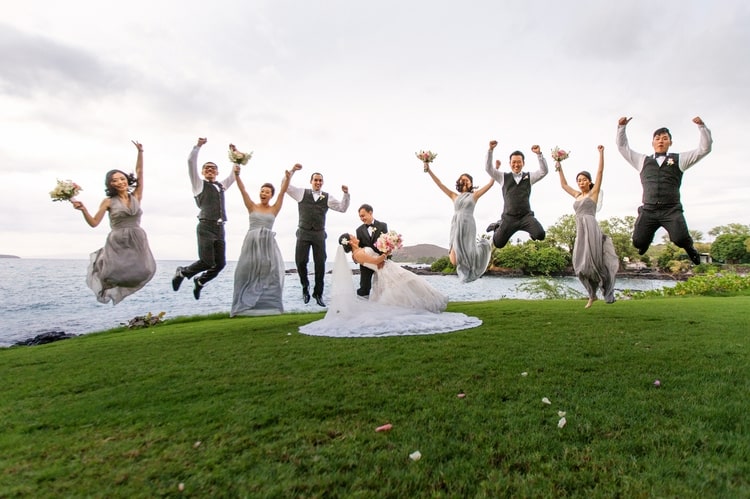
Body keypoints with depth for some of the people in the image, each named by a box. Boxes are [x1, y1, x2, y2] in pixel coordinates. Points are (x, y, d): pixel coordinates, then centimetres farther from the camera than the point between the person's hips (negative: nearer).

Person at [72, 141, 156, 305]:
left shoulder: (136, 197, 7)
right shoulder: (109, 201, 2)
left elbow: (139, 173, 5)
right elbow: (93, 223, 0)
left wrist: (140, 152, 1)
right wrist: (83, 209, -16)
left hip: (137, 242, 2)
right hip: (118, 243, -2)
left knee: (145, 272, -6)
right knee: (112, 276, -8)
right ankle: (100, 263, 29)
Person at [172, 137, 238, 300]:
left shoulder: (222, 186, 22)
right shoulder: (199, 184, 9)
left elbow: (235, 173, 32)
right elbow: (191, 162, -1)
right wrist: (198, 145, -5)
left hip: (220, 229, 5)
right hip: (206, 227, -5)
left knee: (220, 263, 1)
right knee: (207, 261, -13)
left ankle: (200, 281, 29)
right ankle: (182, 272, 16)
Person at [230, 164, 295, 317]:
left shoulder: (274, 209, 7)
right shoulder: (252, 207, 7)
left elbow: (282, 191, -1)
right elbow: (242, 190, -4)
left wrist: (288, 177, -12)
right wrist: (237, 174, -17)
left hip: (268, 244, 1)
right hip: (252, 242, 0)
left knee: (269, 273, -1)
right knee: (247, 273, 1)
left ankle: (268, 304, 7)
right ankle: (242, 306, 8)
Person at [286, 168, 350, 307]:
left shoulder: (327, 197, 10)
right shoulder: (302, 193, 8)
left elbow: (343, 208, 9)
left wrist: (346, 194, -6)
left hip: (319, 234, 1)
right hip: (303, 233, -1)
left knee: (320, 264, 1)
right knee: (300, 261, -3)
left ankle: (318, 294, 13)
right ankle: (305, 286, 25)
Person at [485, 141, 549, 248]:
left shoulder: (529, 176, 12)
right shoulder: (503, 177, 9)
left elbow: (544, 171, -2)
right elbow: (488, 168, 0)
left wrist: (539, 154, -13)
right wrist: (490, 150, -10)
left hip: (526, 216, 0)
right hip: (509, 217, 0)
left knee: (540, 235, -22)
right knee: (498, 243, 3)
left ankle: (532, 231, 16)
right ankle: (498, 226, 36)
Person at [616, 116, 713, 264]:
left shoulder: (679, 159, 18)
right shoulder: (643, 161, 22)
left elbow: (705, 148, 13)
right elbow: (623, 147, 25)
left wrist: (701, 126, 4)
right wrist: (621, 127, 15)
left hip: (672, 210, -1)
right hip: (648, 210, 2)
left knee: (680, 239, -23)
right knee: (638, 242, -9)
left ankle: (689, 247, 16)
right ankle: (648, 237, 30)